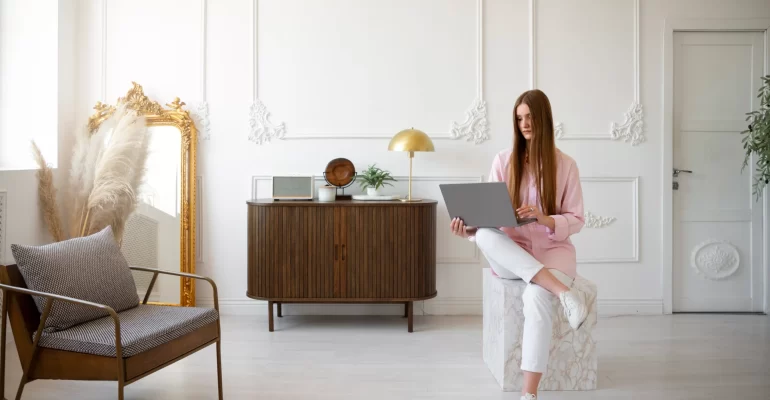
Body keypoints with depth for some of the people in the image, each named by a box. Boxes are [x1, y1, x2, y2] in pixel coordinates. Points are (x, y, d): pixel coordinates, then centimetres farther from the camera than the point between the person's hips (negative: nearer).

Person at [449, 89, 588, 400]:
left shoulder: (565, 165, 1)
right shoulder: (503, 160, 4)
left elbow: (576, 221, 0)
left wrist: (543, 218, -20)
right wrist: (468, 229, -21)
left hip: (552, 250, -2)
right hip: (510, 255, 2)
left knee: (536, 296, -36)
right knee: (485, 236, -34)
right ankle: (563, 292, -35)